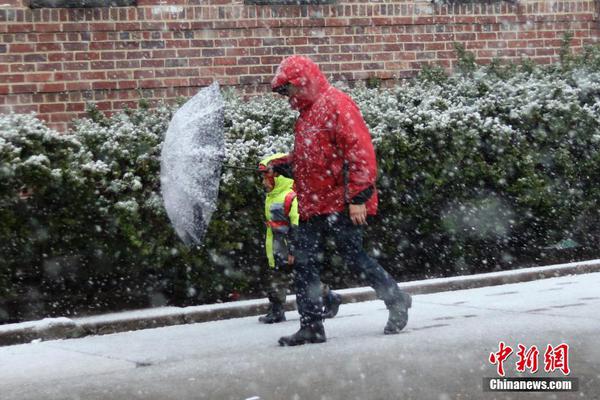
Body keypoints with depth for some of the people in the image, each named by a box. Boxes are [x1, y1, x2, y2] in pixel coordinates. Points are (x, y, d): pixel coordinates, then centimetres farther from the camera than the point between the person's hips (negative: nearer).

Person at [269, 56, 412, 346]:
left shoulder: (336, 104, -13)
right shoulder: (307, 112, 18)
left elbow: (359, 150, -19)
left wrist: (358, 196, -23)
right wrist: (282, 164, 11)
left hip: (341, 204, -9)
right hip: (311, 205, 9)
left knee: (354, 256, 0)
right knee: (304, 263, 4)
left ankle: (397, 302, 20)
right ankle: (311, 326, 9)